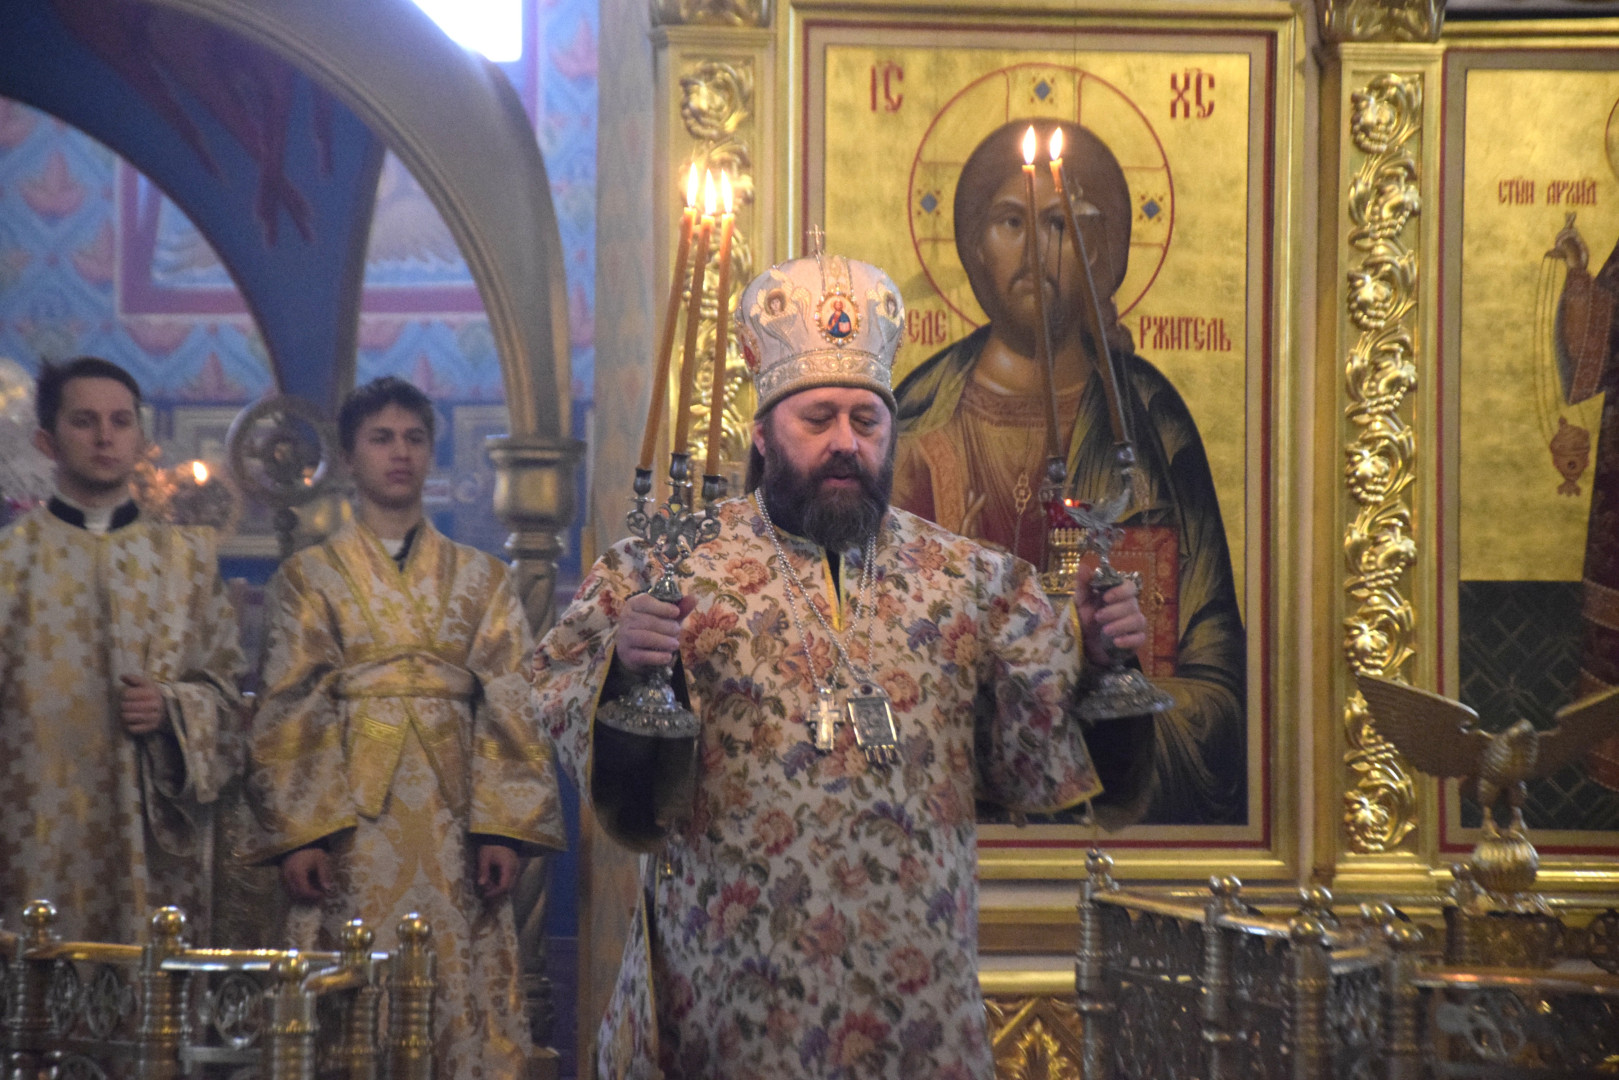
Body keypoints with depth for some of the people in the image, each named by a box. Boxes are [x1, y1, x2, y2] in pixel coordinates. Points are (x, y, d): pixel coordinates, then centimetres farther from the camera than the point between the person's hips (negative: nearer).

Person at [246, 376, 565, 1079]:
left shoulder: (481, 579, 13)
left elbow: (508, 706, 6)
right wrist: (298, 832, -8)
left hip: (454, 824, 1)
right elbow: (286, 712, 3)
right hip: (351, 828, -1)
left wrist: (503, 826, -5)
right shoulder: (308, 578, 9)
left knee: (462, 999, -2)